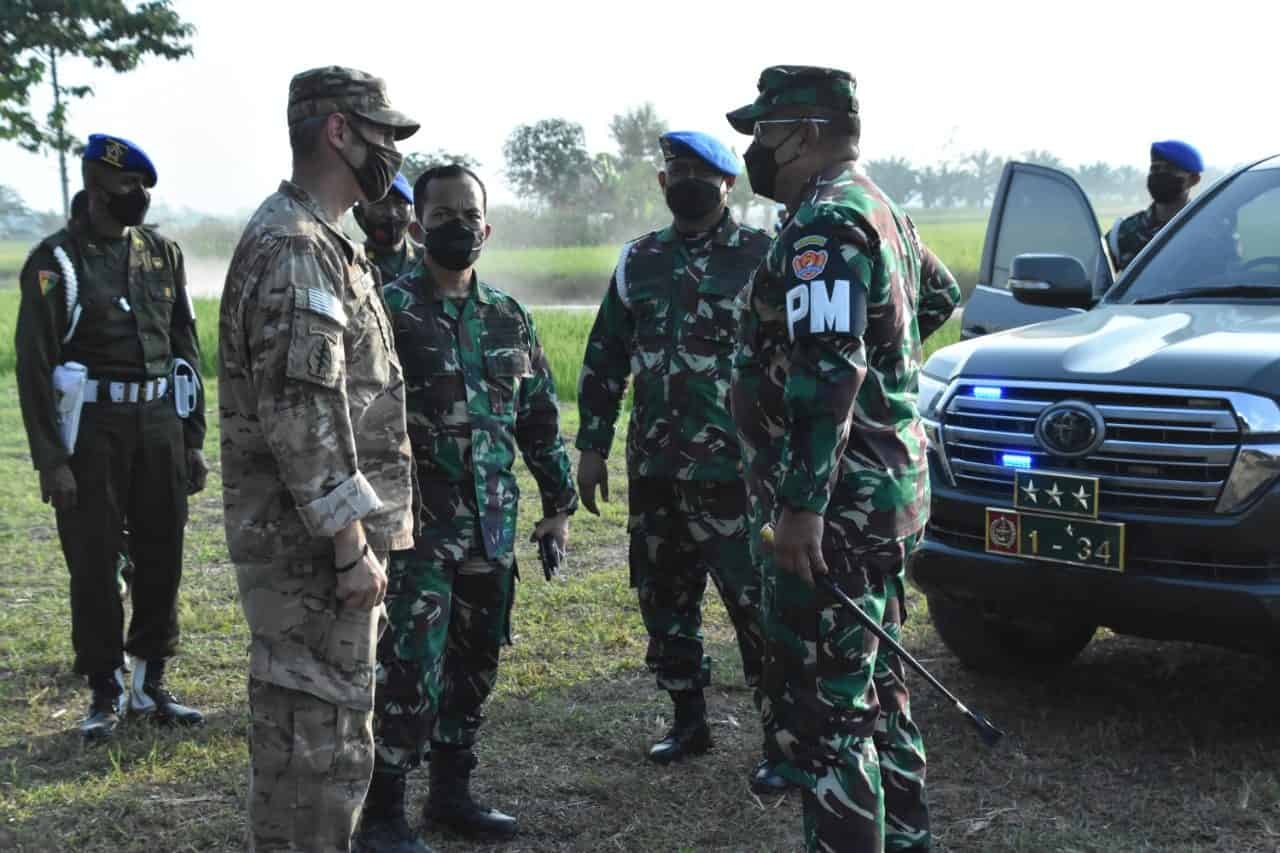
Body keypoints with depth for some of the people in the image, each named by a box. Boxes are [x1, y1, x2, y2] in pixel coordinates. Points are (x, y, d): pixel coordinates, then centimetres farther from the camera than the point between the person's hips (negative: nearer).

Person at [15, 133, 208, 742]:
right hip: (91, 432, -4)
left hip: (159, 426, 5)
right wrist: (50, 459, -13)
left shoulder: (163, 254, 8)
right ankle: (105, 691, 16)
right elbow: (35, 365, -8)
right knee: (94, 565, 3)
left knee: (161, 559, 8)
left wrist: (193, 439, 9)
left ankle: (150, 682, 22)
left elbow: (185, 349, 12)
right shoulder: (56, 260, -6)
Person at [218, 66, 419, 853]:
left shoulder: (319, 244, 16)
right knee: (328, 738, -3)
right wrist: (352, 545, -20)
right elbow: (301, 419, -23)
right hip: (313, 548, -10)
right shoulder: (295, 251, -17)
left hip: (310, 542, 10)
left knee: (295, 730, 17)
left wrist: (372, 526, 21)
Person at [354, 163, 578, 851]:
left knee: (474, 666, 14)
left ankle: (452, 792, 29)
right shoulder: (388, 310, -7)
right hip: (415, 526, -6)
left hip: (491, 529, 6)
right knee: (409, 675, -8)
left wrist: (559, 502, 16)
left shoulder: (510, 319, 11)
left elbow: (540, 419, 18)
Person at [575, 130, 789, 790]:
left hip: (732, 470, -5)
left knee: (757, 602, -5)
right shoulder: (638, 262, 12)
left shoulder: (762, 258, -2)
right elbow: (604, 360, 17)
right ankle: (689, 721, 29)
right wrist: (593, 448, 13)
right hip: (654, 468, 6)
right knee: (664, 598, 13)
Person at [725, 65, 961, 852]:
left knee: (820, 712, -6)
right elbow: (941, 297, 33)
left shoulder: (825, 223, -17)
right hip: (887, 491, 11)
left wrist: (802, 506, -29)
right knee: (874, 686, 21)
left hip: (838, 503, -11)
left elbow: (829, 373, -27)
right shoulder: (880, 211, 16)